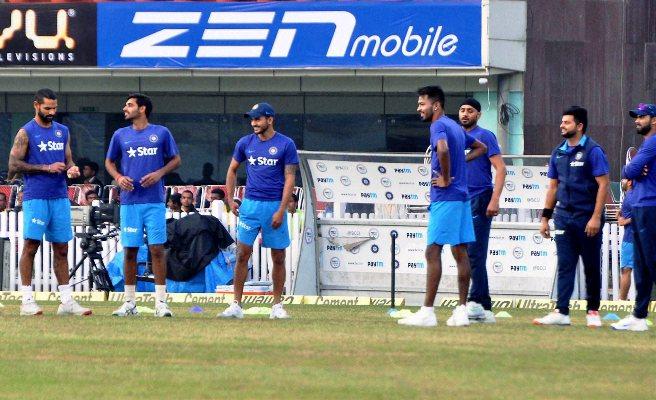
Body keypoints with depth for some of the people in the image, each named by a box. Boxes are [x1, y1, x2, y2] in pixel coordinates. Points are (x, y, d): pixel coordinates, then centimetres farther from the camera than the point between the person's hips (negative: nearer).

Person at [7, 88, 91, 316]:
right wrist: (46, 168, -14)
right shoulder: (26, 132, -4)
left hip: (60, 197, 6)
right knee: (31, 245, -6)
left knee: (61, 248, 6)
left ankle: (67, 301, 8)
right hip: (35, 197, -6)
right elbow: (14, 165, -8)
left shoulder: (63, 131, 14)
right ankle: (27, 300, -4)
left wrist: (71, 169, -2)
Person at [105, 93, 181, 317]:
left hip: (154, 200, -2)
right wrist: (118, 177, -2)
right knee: (130, 250, 3)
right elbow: (109, 162, 18)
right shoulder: (121, 135, 10)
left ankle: (161, 302, -4)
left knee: (157, 249, -6)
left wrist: (159, 173, -9)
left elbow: (176, 160, 9)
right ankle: (129, 303, 10)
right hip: (130, 201, 2)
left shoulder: (161, 133, 4)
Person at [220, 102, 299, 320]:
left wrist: (281, 211, -12)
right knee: (242, 254, -3)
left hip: (275, 206, -2)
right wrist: (230, 199, 9)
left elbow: (289, 179, -6)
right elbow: (232, 170, 19)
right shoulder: (245, 143, 6)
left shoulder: (286, 144, -4)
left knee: (278, 257, 3)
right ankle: (236, 305, -1)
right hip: (250, 204, 2)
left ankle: (277, 306, 12)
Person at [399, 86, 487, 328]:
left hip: (445, 199, -10)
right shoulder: (455, 127, 18)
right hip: (462, 197, 10)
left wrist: (446, 179, -20)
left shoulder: (439, 126, -11)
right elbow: (480, 147, 33)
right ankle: (462, 311, 8)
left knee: (433, 252, -9)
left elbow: (443, 148, -33)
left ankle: (427, 312, -12)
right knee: (461, 253, 8)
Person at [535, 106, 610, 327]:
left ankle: (593, 311, 12)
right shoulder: (558, 153, 12)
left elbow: (603, 184, -11)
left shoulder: (593, 151, -7)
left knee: (591, 266, 3)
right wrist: (545, 217, 12)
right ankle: (561, 312, -4)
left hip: (587, 218, -5)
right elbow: (553, 187, 17)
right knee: (565, 265, 0)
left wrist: (596, 217, -17)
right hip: (564, 216, 5)